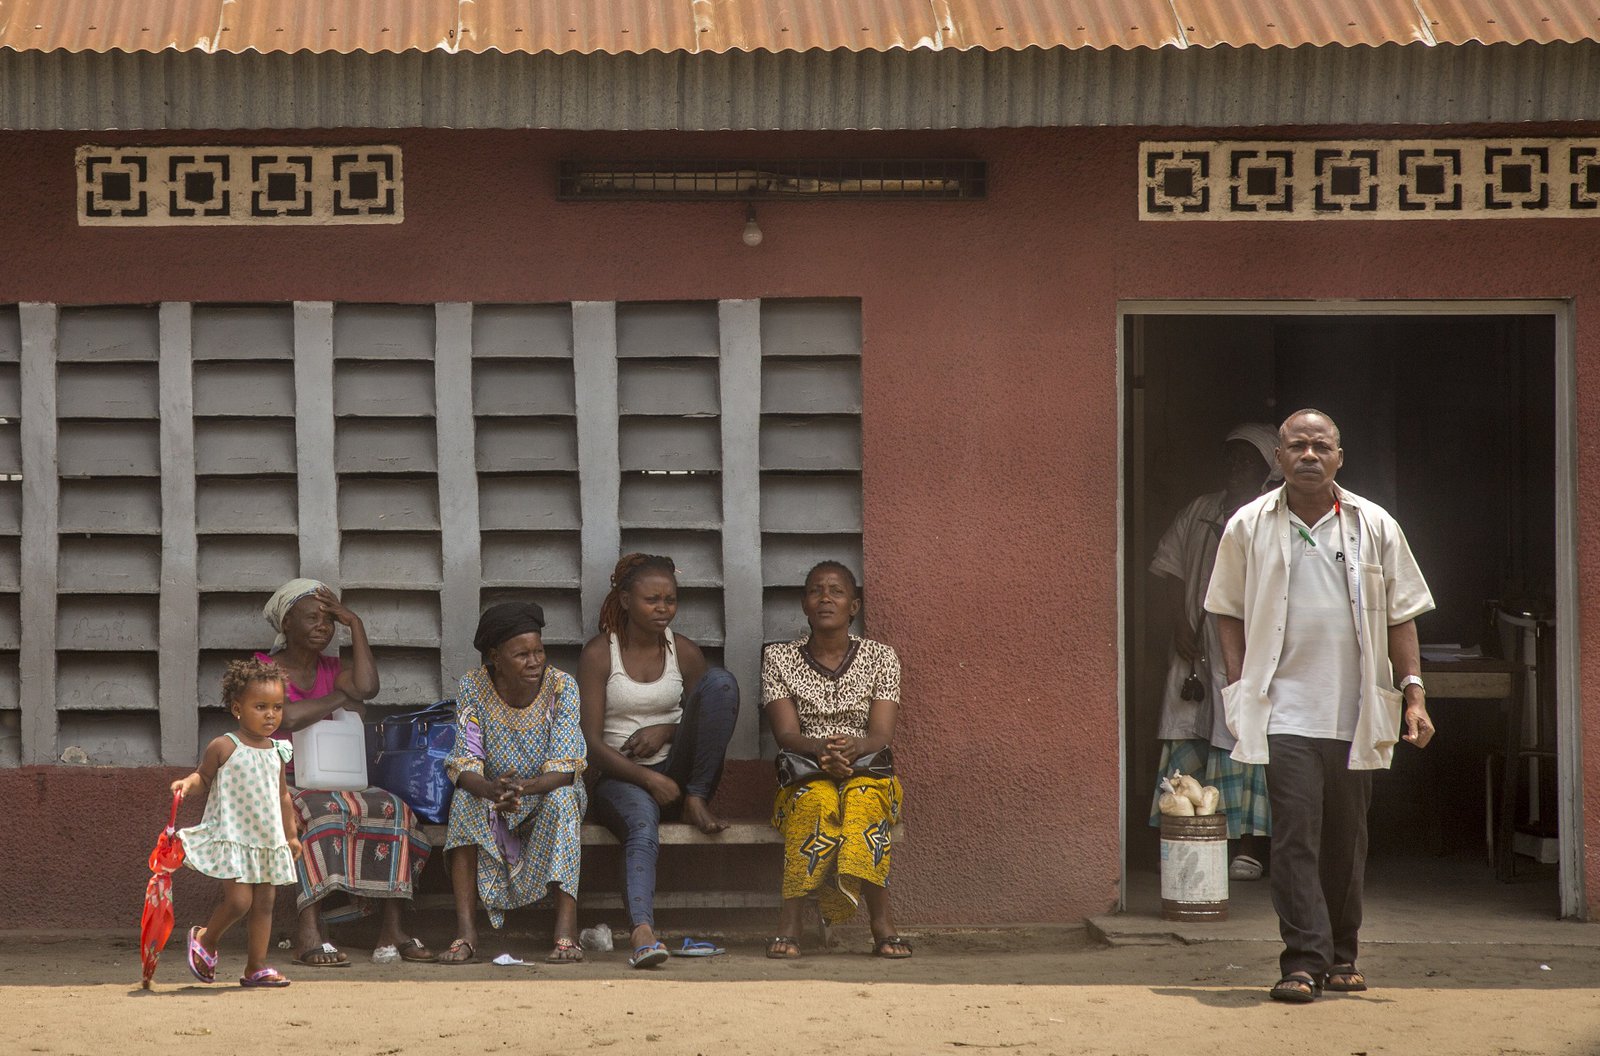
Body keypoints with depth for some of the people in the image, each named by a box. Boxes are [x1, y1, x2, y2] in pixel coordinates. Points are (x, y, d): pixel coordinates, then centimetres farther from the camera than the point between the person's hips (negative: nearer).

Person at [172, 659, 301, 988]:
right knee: (239, 899, -14)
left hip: (269, 839, 6)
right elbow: (204, 777, 2)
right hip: (232, 836, -6)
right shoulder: (223, 748, -7)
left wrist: (291, 834, 19)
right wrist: (187, 783, -21)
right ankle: (205, 940, 14)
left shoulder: (276, 752, 10)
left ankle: (256, 967, 12)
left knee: (264, 903, 6)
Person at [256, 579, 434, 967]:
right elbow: (288, 717, -20)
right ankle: (309, 931, -44)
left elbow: (367, 688, -9)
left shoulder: (334, 670, 16)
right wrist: (339, 698, -7)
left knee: (395, 811, -21)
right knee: (325, 813, -37)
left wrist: (356, 625, -4)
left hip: (332, 786, 6)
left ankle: (392, 929, -25)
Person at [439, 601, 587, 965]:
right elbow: (464, 765, -19)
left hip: (548, 797, -1)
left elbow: (564, 770, -23)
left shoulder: (562, 687, -15)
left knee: (561, 799, -33)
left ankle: (567, 932, -38)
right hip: (493, 809, 1)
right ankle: (465, 932, -33)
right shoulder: (473, 687, -12)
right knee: (464, 800, -29)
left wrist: (525, 786, -45)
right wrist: (493, 790, -43)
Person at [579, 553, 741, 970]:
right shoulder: (599, 654, -1)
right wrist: (647, 779, -20)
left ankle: (696, 802, -17)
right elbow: (591, 743, -6)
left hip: (677, 775, 4)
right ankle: (642, 934, -61)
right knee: (643, 827, -41)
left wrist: (667, 730, -6)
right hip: (621, 778, -3)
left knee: (720, 680, -17)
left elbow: (716, 718, 16)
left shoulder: (684, 652, 9)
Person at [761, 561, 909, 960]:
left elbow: (882, 734, -3)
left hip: (868, 772, 0)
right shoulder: (779, 658, 9)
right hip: (806, 776, 0)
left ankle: (881, 924, -38)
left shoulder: (880, 657, 9)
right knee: (818, 801, -37)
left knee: (863, 799, -37)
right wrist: (820, 751, -26)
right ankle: (789, 923, -40)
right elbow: (786, 733, -3)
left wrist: (852, 748, -28)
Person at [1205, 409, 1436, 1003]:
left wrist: (1413, 692, 1)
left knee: (1346, 837, 9)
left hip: (1355, 712, 2)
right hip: (1283, 709, -2)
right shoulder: (1249, 528, 5)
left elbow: (1401, 615, 9)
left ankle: (1341, 955, 21)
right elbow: (1229, 614, 11)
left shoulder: (1374, 527, 6)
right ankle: (1303, 960, -13)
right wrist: (1239, 687, 1)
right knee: (1295, 831, -12)